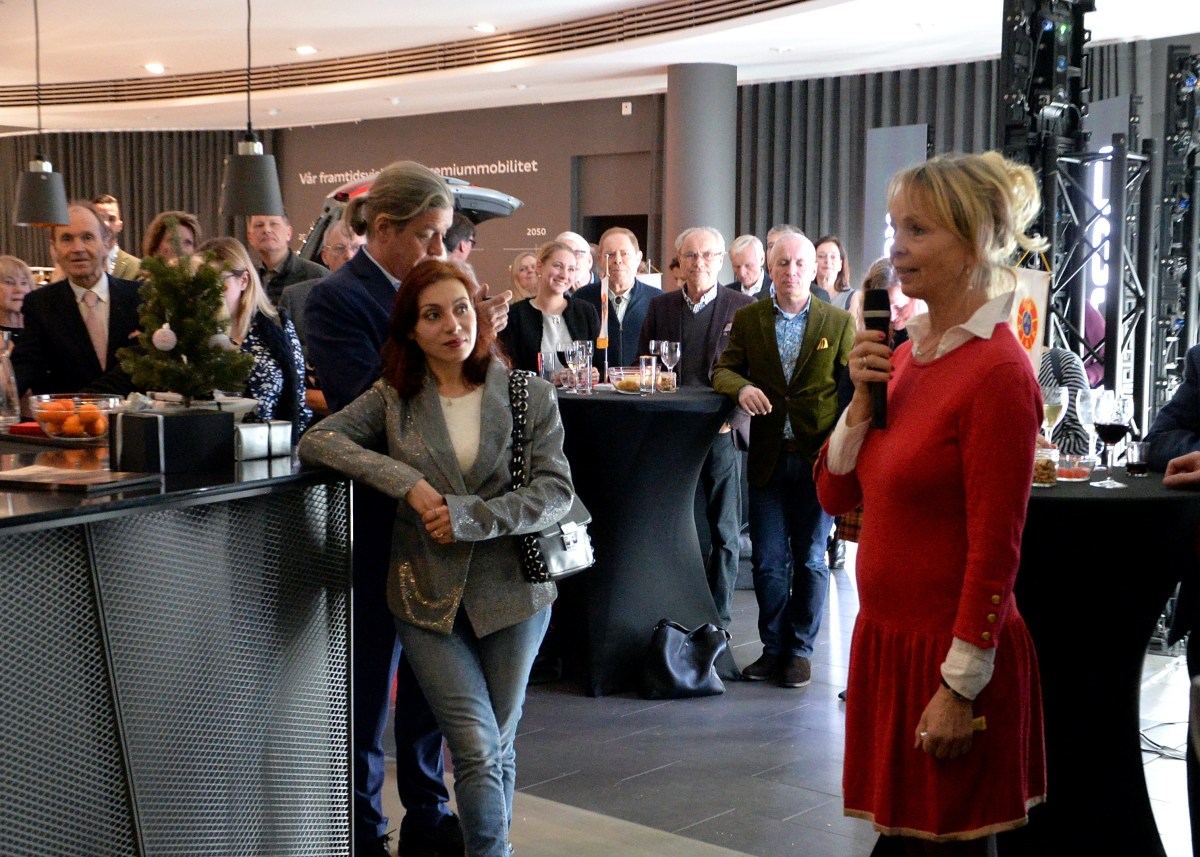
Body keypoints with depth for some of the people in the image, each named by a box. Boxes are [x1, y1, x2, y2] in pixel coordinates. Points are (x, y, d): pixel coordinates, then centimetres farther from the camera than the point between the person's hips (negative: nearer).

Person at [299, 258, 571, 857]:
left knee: (497, 746, 11)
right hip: (428, 597, 0)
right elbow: (316, 441, -6)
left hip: (511, 589, 1)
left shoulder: (529, 394, 0)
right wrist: (408, 482, -18)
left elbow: (555, 492, -7)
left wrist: (471, 516, -19)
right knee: (477, 748, -7)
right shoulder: (394, 398, 4)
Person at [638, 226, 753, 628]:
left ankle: (718, 621, 13)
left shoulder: (744, 308, 2)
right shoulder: (660, 307, 11)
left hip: (723, 434, -2)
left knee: (724, 532, 4)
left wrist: (733, 419, -11)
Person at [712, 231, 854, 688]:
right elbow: (723, 369, 7)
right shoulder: (747, 319, 6)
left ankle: (800, 650, 19)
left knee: (810, 560, 6)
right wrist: (741, 388, -17)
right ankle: (773, 648, 20)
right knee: (768, 560, 6)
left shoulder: (839, 322, 2)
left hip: (819, 457, -1)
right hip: (768, 458, 2)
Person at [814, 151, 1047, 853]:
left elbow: (995, 550, -18)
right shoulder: (907, 352, 7)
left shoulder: (999, 372, -16)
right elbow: (837, 495, 11)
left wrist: (959, 688, -17)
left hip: (952, 655, -7)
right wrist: (862, 400, -4)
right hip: (887, 637, 8)